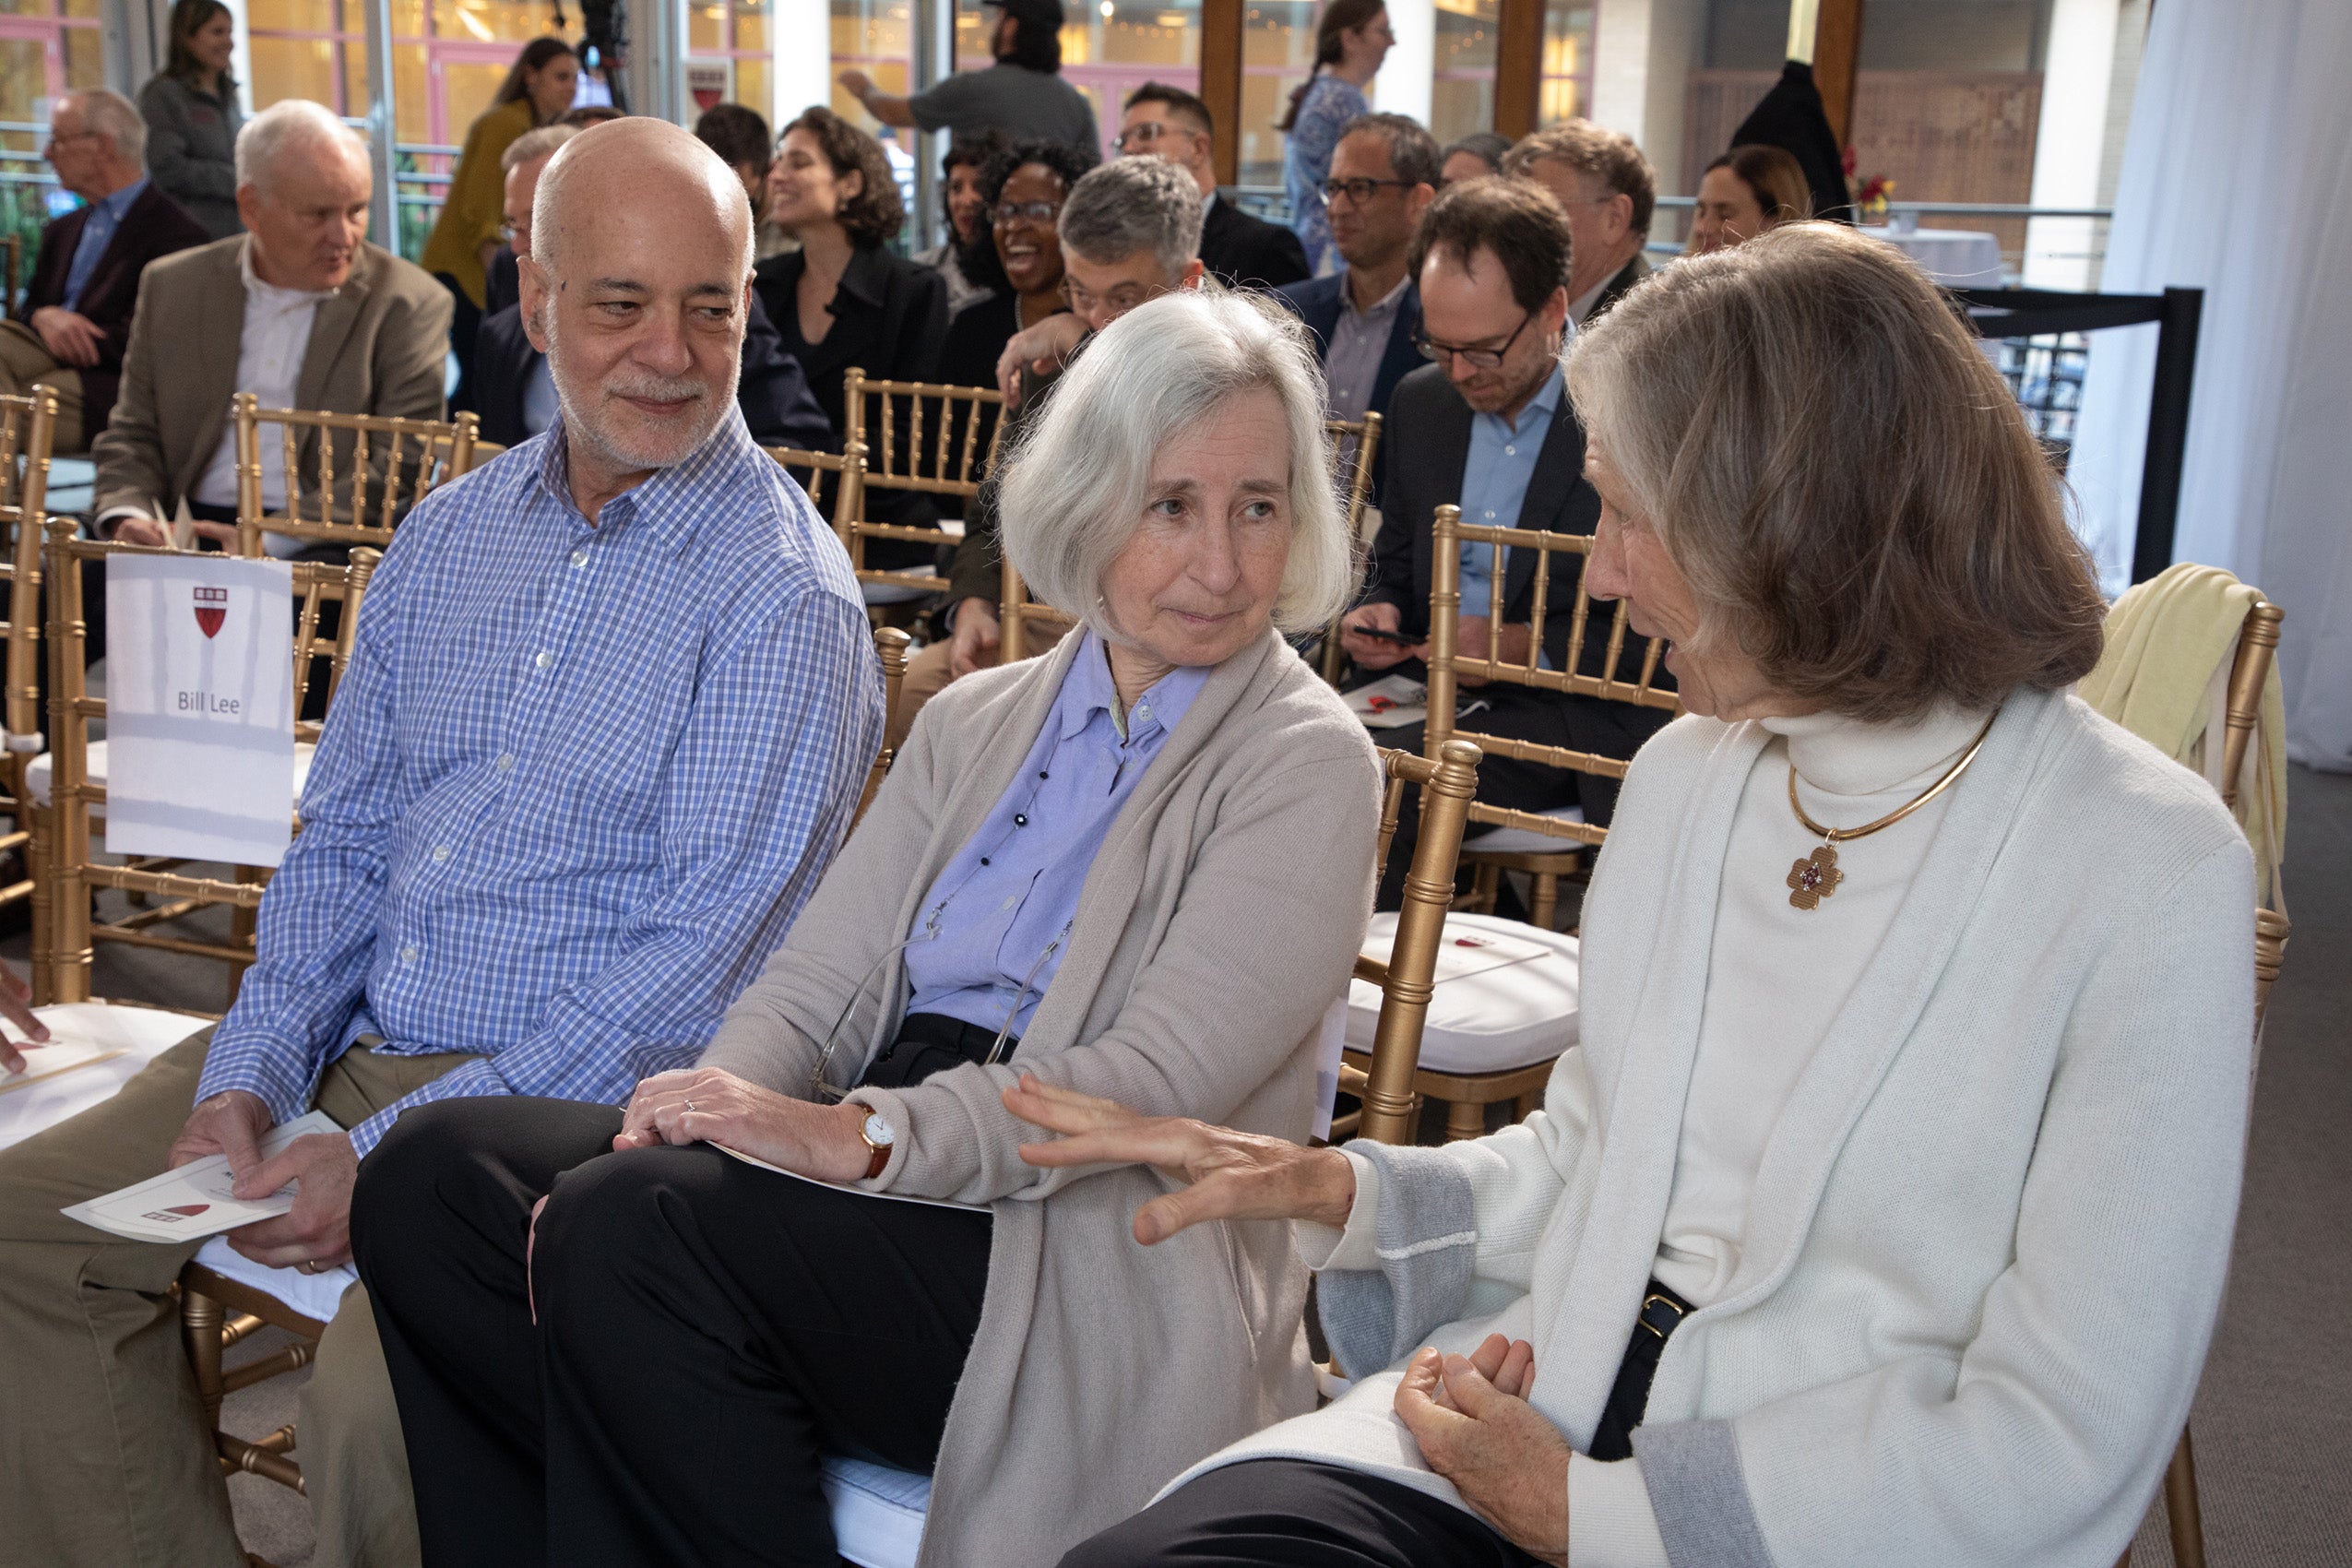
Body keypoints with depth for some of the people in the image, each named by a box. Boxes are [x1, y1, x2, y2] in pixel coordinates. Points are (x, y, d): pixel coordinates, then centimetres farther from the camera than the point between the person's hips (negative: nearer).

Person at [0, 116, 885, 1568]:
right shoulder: (449, 536, 10)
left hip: (580, 1091, -7)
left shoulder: (786, 592, -13)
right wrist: (250, 1076, -2)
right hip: (358, 1036, 7)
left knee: (378, 1393, -28)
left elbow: (710, 958, -18)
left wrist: (395, 1153, -20)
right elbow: (345, 840, 14)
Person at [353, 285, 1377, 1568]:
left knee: (632, 1226, -27)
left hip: (1090, 1254, -6)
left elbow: (1159, 1083, -14)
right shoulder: (974, 723, 18)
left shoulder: (1307, 764, -2)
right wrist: (718, 1098, -11)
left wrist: (862, 1136, -23)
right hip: (897, 1182, 6)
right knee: (433, 1175, -10)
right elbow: (818, 983, 11)